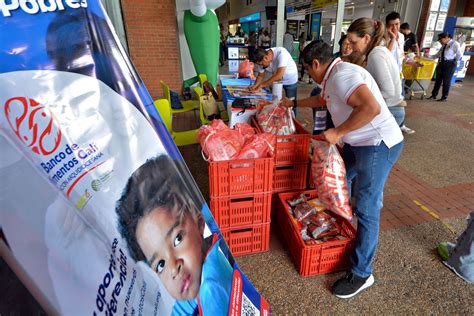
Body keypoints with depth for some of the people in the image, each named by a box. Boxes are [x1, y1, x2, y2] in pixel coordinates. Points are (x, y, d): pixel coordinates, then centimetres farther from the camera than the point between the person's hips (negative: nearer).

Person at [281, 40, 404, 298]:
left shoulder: (342, 75, -20)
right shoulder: (334, 76, 14)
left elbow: (371, 107, -34)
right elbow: (323, 99, 35)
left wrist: (338, 132, -26)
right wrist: (294, 103, 41)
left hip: (379, 144, -11)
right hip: (359, 142, 11)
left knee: (366, 209, -7)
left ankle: (361, 273, 6)